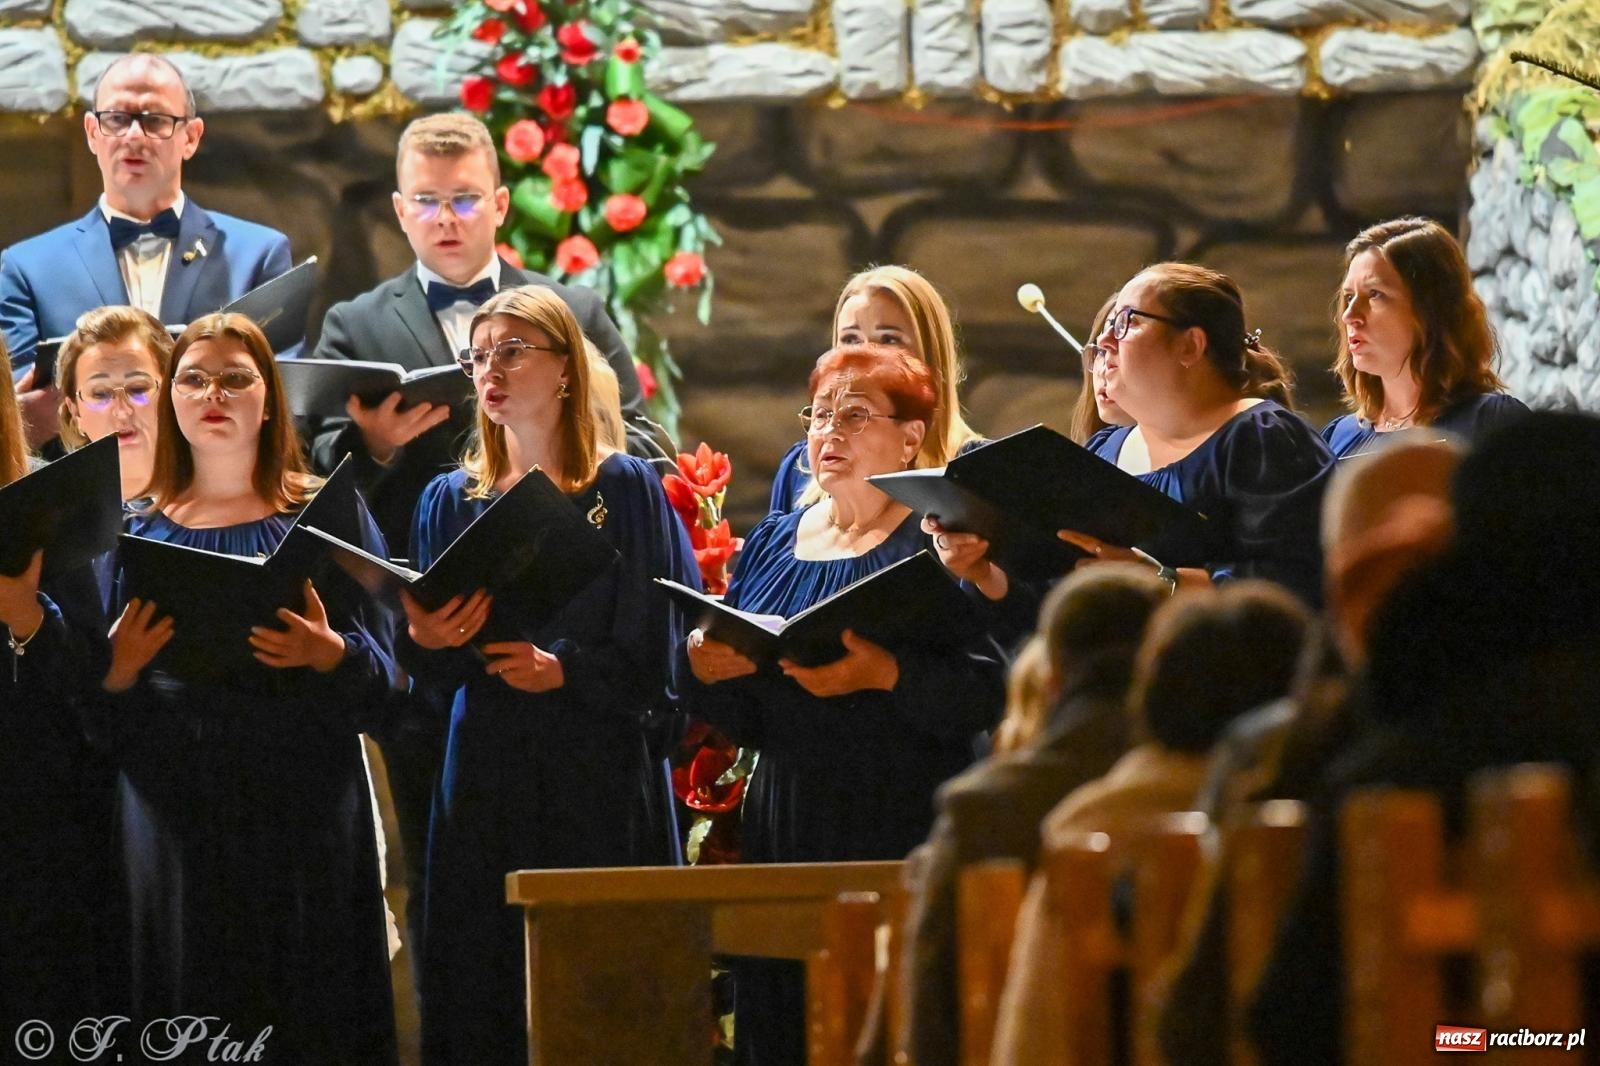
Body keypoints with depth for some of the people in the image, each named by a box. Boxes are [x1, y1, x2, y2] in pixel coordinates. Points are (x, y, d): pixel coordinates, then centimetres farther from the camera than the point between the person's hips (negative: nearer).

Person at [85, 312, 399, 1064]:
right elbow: (98, 719, 9)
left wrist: (328, 654, -19)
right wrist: (119, 665, -11)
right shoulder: (137, 530, 12)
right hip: (173, 810, 2)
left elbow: (383, 673, 1)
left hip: (300, 807, -2)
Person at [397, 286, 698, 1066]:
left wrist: (564, 670, -16)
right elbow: (429, 673, 10)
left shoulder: (625, 490, 2)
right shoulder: (451, 501, 13)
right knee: (484, 997, 0)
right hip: (485, 775, 3)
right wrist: (426, 641, -12)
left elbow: (657, 649, -3)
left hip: (598, 776, -3)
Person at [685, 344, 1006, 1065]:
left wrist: (885, 675, -28)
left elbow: (992, 692, -14)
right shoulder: (771, 546, 16)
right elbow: (743, 721, 15)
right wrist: (707, 668, -5)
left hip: (903, 842, -6)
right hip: (782, 837, 6)